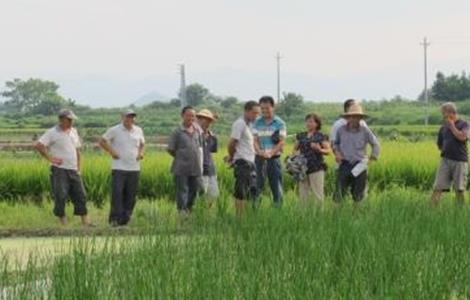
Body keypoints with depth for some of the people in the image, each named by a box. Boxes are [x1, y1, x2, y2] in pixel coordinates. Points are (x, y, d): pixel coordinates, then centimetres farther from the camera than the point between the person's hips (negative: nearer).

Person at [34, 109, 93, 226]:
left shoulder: (73, 131, 14)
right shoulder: (53, 133, -8)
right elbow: (38, 145, -16)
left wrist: (78, 167, 16)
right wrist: (50, 158, -15)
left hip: (73, 170, 7)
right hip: (59, 170, -6)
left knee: (80, 196, 6)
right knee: (60, 197, -5)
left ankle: (86, 223, 10)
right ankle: (64, 224, 1)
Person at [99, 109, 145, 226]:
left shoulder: (138, 131, 12)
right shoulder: (114, 130, -2)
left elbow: (142, 144, 26)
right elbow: (102, 141, 5)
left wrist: (141, 152, 6)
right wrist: (111, 151, -6)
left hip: (134, 168, 4)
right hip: (119, 168, -4)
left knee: (130, 196, 4)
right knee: (117, 193, -12)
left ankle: (125, 219, 11)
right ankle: (115, 218, -9)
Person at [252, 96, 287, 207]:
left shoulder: (279, 123, 1)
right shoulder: (257, 123, 9)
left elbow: (281, 142, -4)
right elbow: (255, 140, 3)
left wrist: (271, 153, -18)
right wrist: (260, 151, -17)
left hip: (274, 157, -1)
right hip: (260, 158, 2)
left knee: (276, 186, 1)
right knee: (257, 186, -1)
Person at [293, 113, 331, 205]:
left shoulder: (322, 136, 2)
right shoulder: (300, 136, 16)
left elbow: (329, 150, -2)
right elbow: (295, 149, 22)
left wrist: (320, 150, -22)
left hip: (316, 168, -4)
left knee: (318, 193, -8)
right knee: (303, 194, 5)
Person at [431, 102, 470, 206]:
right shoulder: (443, 128, 13)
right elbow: (440, 145, 24)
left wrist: (452, 126, -8)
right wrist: (445, 150, 6)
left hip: (460, 161, -3)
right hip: (446, 160, 3)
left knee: (459, 189, 2)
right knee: (438, 187, -7)